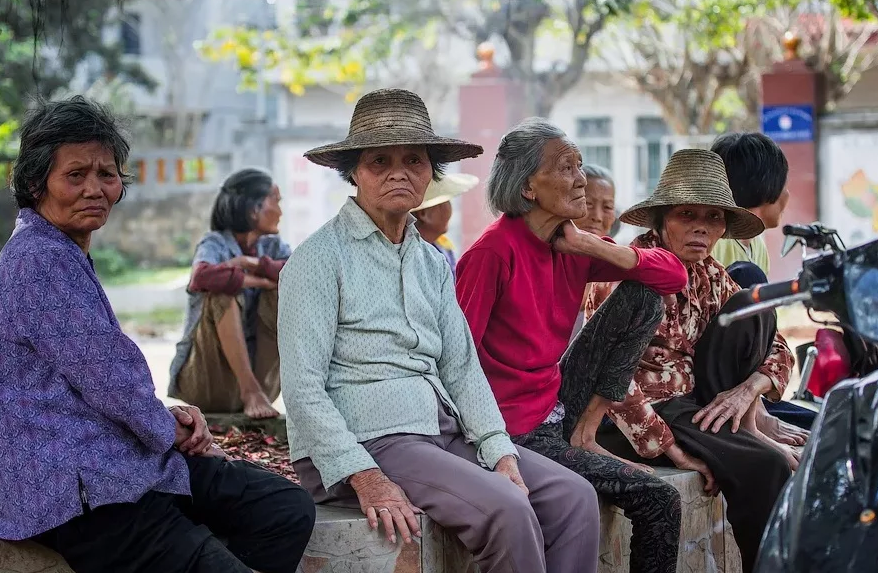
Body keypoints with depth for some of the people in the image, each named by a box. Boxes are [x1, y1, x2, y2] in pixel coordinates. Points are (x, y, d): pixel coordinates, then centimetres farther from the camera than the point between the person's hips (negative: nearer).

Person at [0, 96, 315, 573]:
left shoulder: (68, 256, 20)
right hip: (76, 492, -11)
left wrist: (167, 415, 7)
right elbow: (108, 379, -17)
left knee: (289, 510, 4)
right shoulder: (40, 260, -15)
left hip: (131, 458, 11)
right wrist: (169, 429, 1)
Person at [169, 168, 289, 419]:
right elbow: (202, 277, -34)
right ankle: (250, 391, -28)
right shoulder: (215, 244, -10)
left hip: (257, 372, 5)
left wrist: (256, 263, -20)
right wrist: (262, 281, -23)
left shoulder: (273, 246, 7)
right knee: (223, 292, -26)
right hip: (206, 380, -5)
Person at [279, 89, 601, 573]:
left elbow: (461, 370, 12)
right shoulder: (320, 259, -6)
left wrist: (501, 453, -4)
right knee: (506, 509, -25)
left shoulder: (433, 262, 17)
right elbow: (302, 388, -13)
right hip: (364, 442, -7)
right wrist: (366, 478, -22)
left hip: (443, 433, 7)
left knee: (574, 497, -8)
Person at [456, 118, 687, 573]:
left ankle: (587, 431, -1)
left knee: (643, 297, -2)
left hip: (559, 403, 8)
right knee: (659, 500, -12)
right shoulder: (494, 251, -18)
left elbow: (674, 275, 0)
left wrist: (592, 246, -11)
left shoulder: (572, 246, 3)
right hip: (520, 428, -8)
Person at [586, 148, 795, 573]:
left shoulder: (709, 275, 7)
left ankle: (739, 430, -3)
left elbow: (777, 350, 12)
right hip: (635, 417, -7)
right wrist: (673, 451, -23)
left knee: (750, 307, -6)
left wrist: (748, 389, -10)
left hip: (690, 403, 7)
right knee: (765, 465, -24)